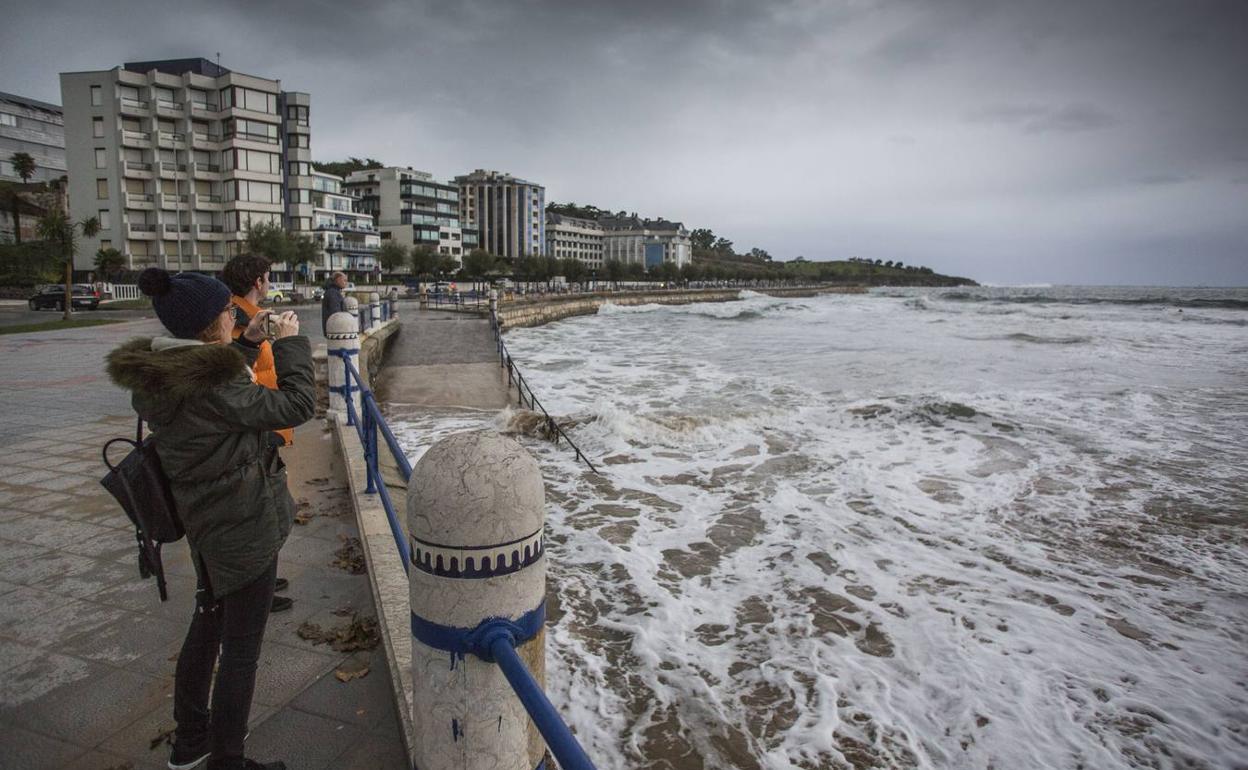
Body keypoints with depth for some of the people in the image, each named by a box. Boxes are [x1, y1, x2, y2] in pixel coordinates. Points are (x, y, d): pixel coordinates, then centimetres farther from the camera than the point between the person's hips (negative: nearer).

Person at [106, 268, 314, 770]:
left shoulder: (156, 375, 0)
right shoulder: (212, 384, -26)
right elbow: (296, 405, -21)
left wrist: (249, 342, 11)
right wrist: (291, 343, -10)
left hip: (209, 525, 9)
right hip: (245, 527, -9)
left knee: (207, 626, 26)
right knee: (241, 649, 6)